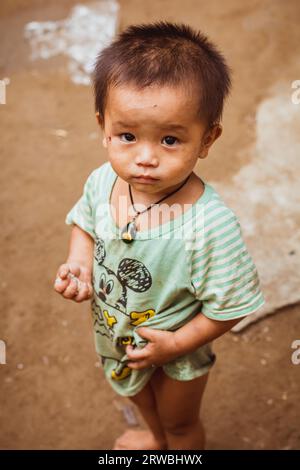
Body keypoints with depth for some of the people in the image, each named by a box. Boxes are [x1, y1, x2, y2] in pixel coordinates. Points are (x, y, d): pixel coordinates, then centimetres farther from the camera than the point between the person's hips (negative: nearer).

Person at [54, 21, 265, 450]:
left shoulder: (212, 224, -38)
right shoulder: (102, 181, -22)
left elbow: (229, 306, -25)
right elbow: (84, 223, 1)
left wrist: (176, 344, -21)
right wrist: (79, 263, -16)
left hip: (179, 347, -5)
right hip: (117, 332, 6)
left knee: (180, 420, 27)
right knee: (138, 393, 37)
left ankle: (176, 442, 63)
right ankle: (156, 437, 71)